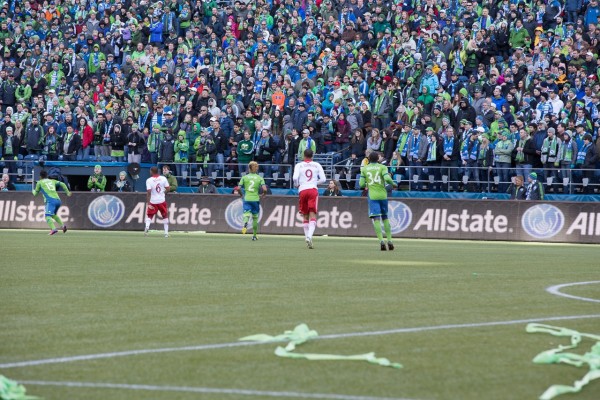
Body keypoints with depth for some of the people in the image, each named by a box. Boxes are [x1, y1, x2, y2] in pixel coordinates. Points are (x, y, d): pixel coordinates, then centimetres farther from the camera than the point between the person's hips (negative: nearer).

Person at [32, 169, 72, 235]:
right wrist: (68, 192, 21)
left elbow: (35, 193, 22)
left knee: (47, 216, -16)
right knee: (53, 214, 27)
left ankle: (53, 229, -40)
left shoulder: (40, 182, 13)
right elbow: (62, 184, 16)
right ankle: (62, 224, 5)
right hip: (58, 200, 6)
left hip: (50, 201, -6)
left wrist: (33, 191, 44)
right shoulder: (52, 181, 24)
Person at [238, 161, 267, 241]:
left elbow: (239, 188, -3)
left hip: (247, 199, -1)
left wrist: (242, 195, 14)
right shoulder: (260, 178, 2)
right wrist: (262, 196, 10)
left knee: (246, 214, -8)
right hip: (256, 199, 1)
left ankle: (245, 223, -44)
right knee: (255, 217, 14)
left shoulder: (244, 177, 3)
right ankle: (254, 235, 17)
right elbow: (265, 189, -9)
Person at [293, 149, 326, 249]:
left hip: (302, 191, 1)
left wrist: (296, 185, 11)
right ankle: (309, 235, -29)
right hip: (313, 190, -1)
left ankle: (307, 236, 13)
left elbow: (295, 178, -9)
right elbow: (323, 179, 3)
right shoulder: (317, 165, 8)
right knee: (313, 215, -9)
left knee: (305, 216, 14)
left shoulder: (299, 165, 5)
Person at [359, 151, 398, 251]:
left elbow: (361, 184, 2)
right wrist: (393, 184, 5)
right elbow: (387, 178, -14)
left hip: (372, 196, -1)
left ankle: (381, 240, -22)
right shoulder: (382, 167, 2)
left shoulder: (364, 169, 5)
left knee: (376, 219, -6)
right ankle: (389, 240, 11)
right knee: (385, 218, 15)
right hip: (382, 195, 1)